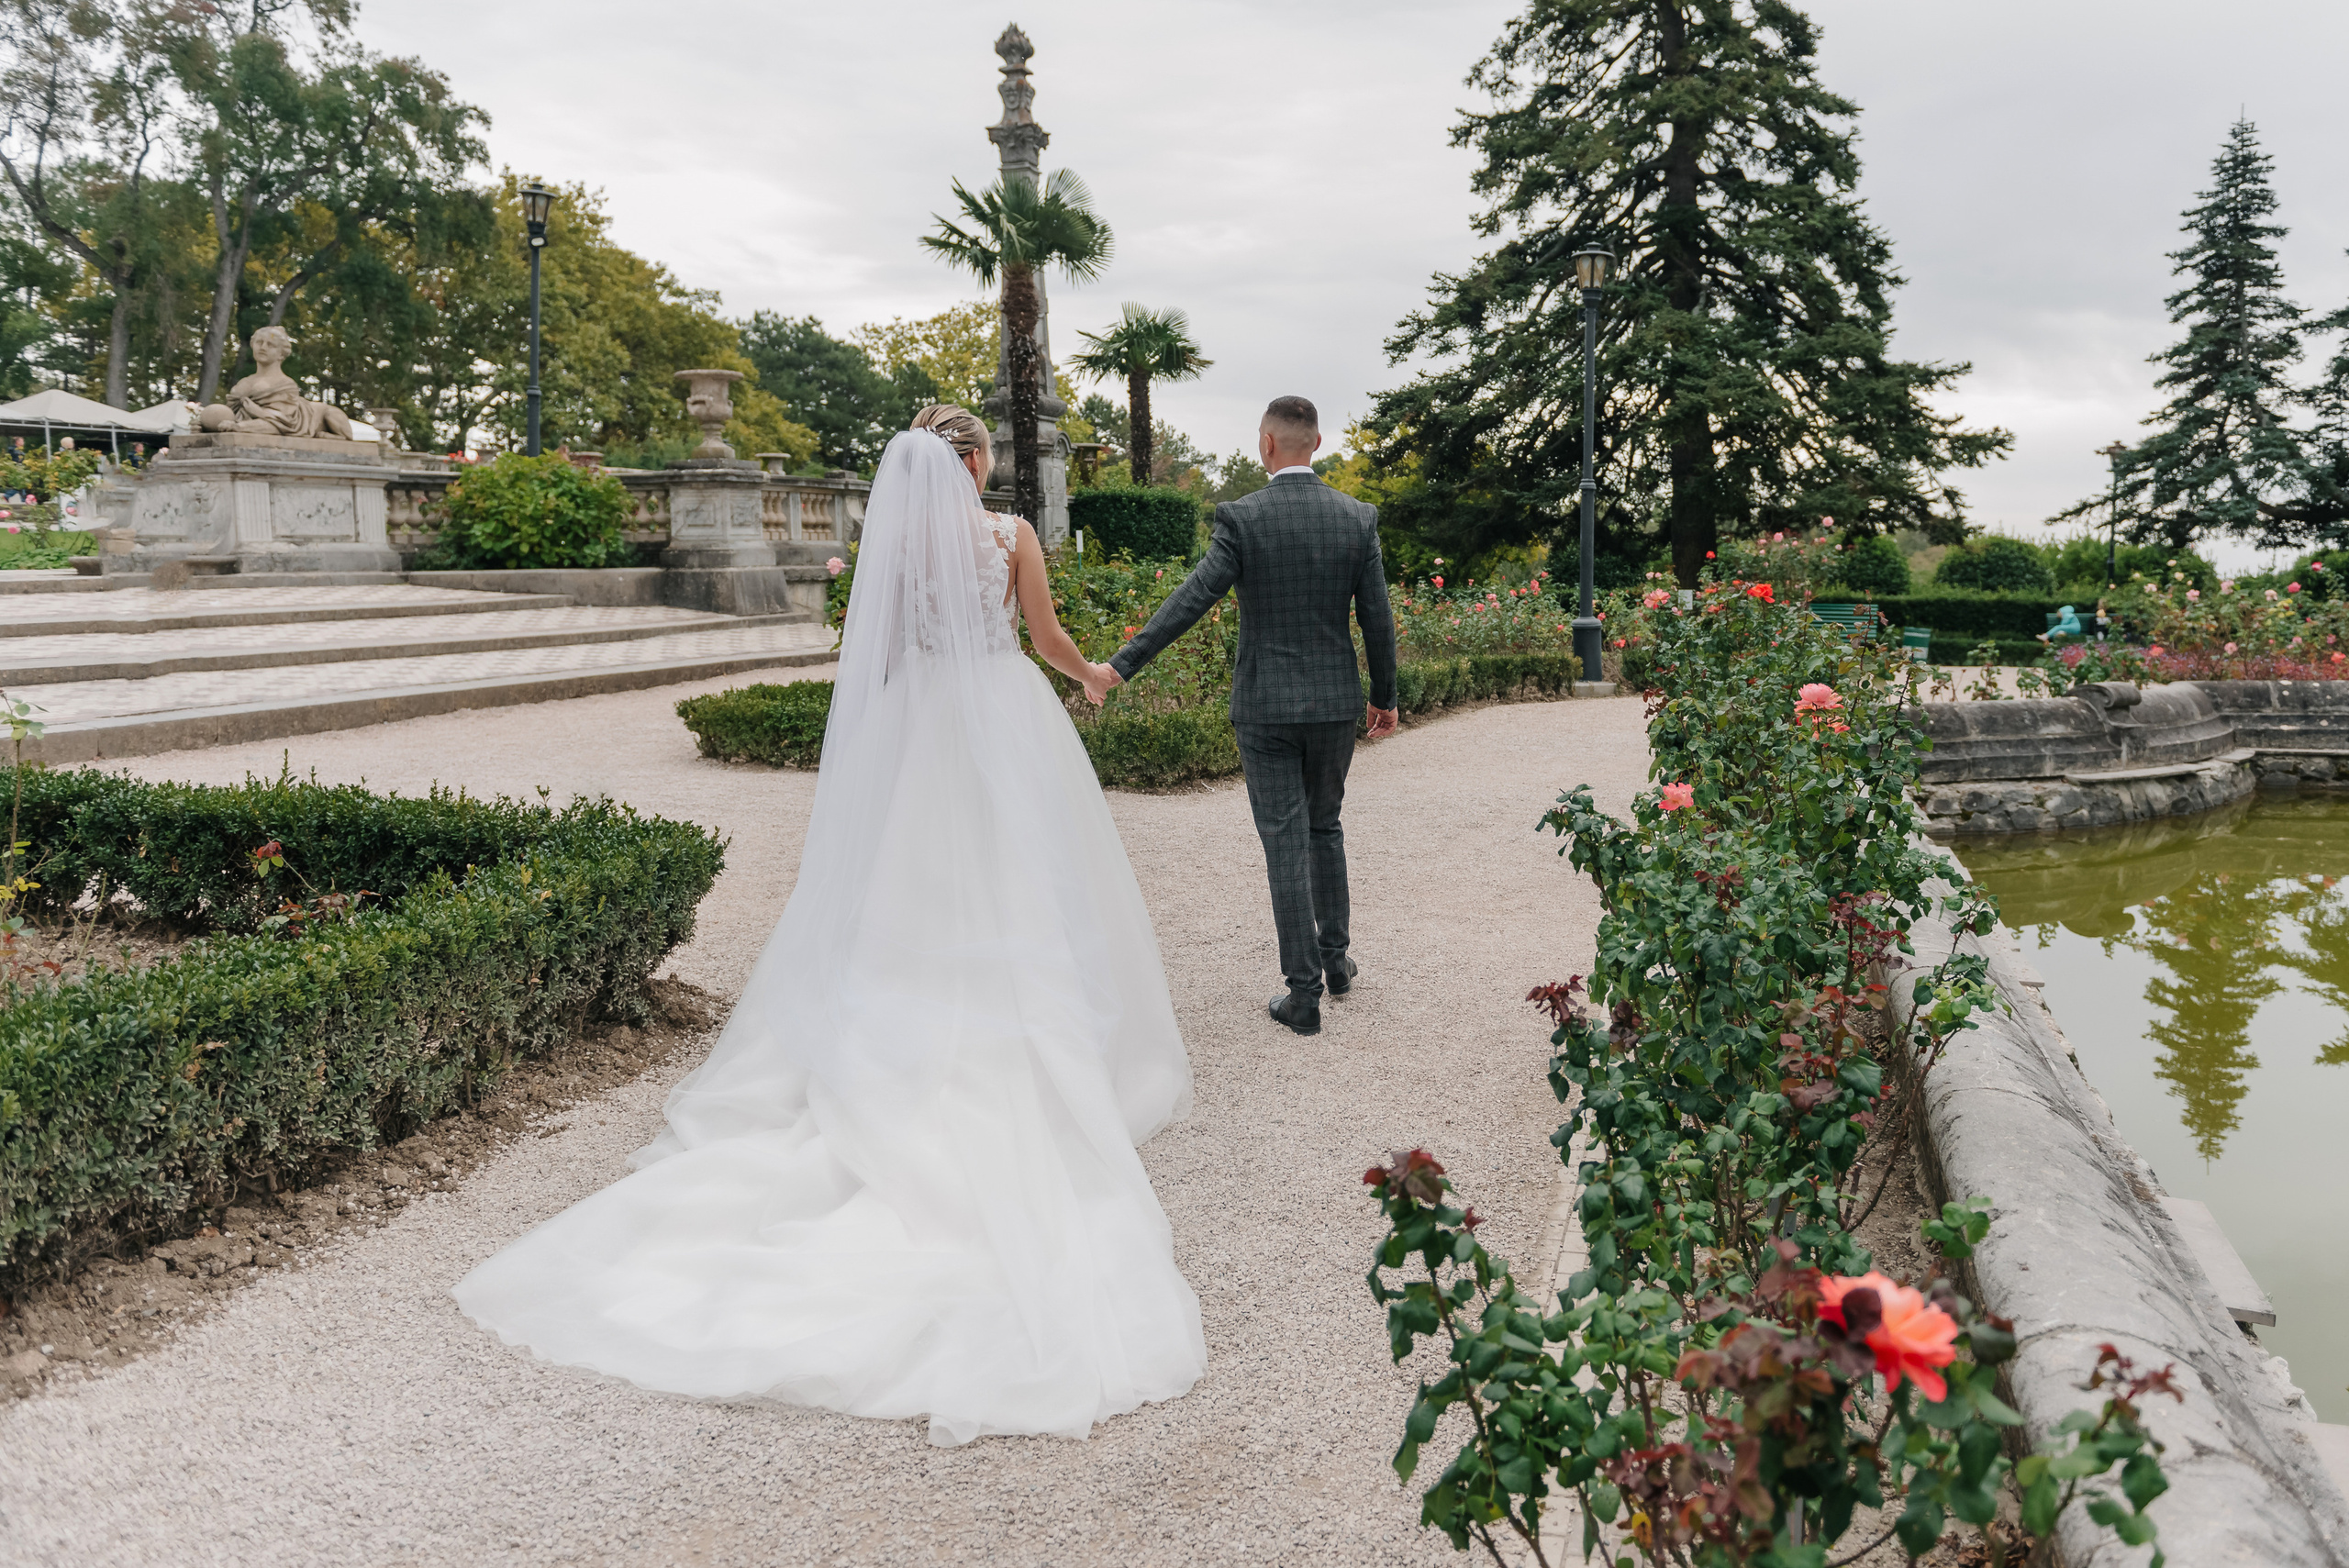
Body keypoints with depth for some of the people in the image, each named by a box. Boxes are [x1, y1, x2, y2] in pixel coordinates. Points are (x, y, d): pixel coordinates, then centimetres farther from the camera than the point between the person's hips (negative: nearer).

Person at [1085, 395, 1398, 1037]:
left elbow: (1191, 600, -16)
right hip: (1335, 701, 4)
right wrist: (1385, 697, 14)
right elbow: (1377, 617, 2)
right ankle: (1336, 958, 32)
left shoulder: (1242, 517, -11)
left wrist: (1120, 665, -13)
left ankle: (1303, 994, 6)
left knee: (1286, 844, 2)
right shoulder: (1358, 517, -1)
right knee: (1325, 827, 22)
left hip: (1266, 707, -3)